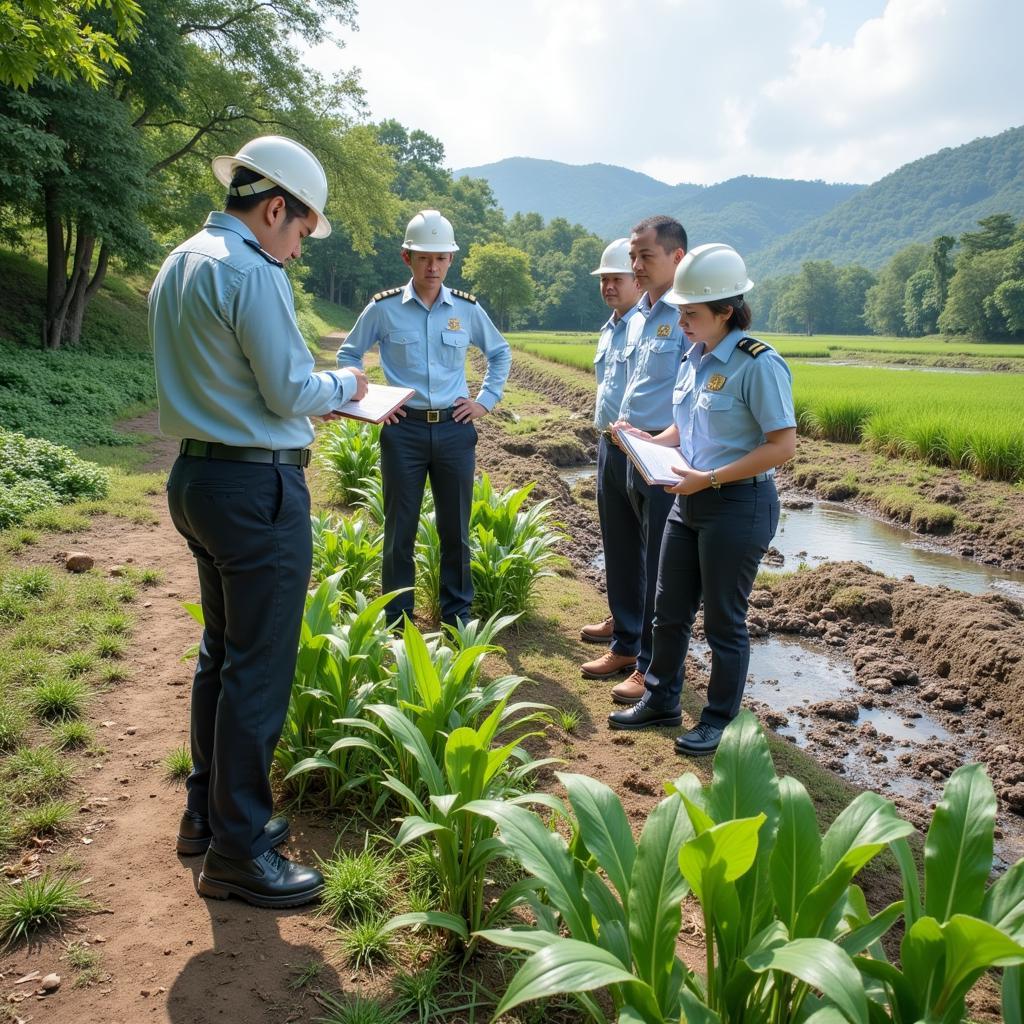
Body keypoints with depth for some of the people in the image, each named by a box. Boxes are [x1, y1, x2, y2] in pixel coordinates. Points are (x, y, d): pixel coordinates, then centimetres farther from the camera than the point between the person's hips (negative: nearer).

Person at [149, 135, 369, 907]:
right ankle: (236, 853, 10)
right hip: (257, 488, -10)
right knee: (259, 671, -1)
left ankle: (209, 812, 32)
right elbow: (291, 391, -17)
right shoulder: (252, 273, -17)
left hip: (197, 474, 10)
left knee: (221, 653, 19)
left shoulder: (180, 264, 13)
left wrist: (305, 399, 16)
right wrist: (341, 386, 3)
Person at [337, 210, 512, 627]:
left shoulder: (467, 308, 4)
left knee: (456, 528, 9)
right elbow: (349, 354, 12)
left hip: (454, 428, 2)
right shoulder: (383, 307, -1)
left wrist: (486, 400, 10)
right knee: (400, 529, 5)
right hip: (403, 427, -1)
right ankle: (397, 619, 17)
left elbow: (500, 353, 20)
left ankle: (457, 614, 22)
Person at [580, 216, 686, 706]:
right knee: (623, 556, 18)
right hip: (626, 450, 9)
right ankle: (625, 645, 34)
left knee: (660, 566, 2)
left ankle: (652, 666, 15)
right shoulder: (635, 316, 13)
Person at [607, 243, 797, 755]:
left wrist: (710, 478, -23)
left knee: (723, 620, 6)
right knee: (670, 610, 16)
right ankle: (661, 700, 33)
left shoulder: (758, 364, -17)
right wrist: (647, 441, -1)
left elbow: (783, 444, -20)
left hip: (739, 505, -8)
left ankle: (720, 721, 24)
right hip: (690, 501, 8)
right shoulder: (695, 357, 7)